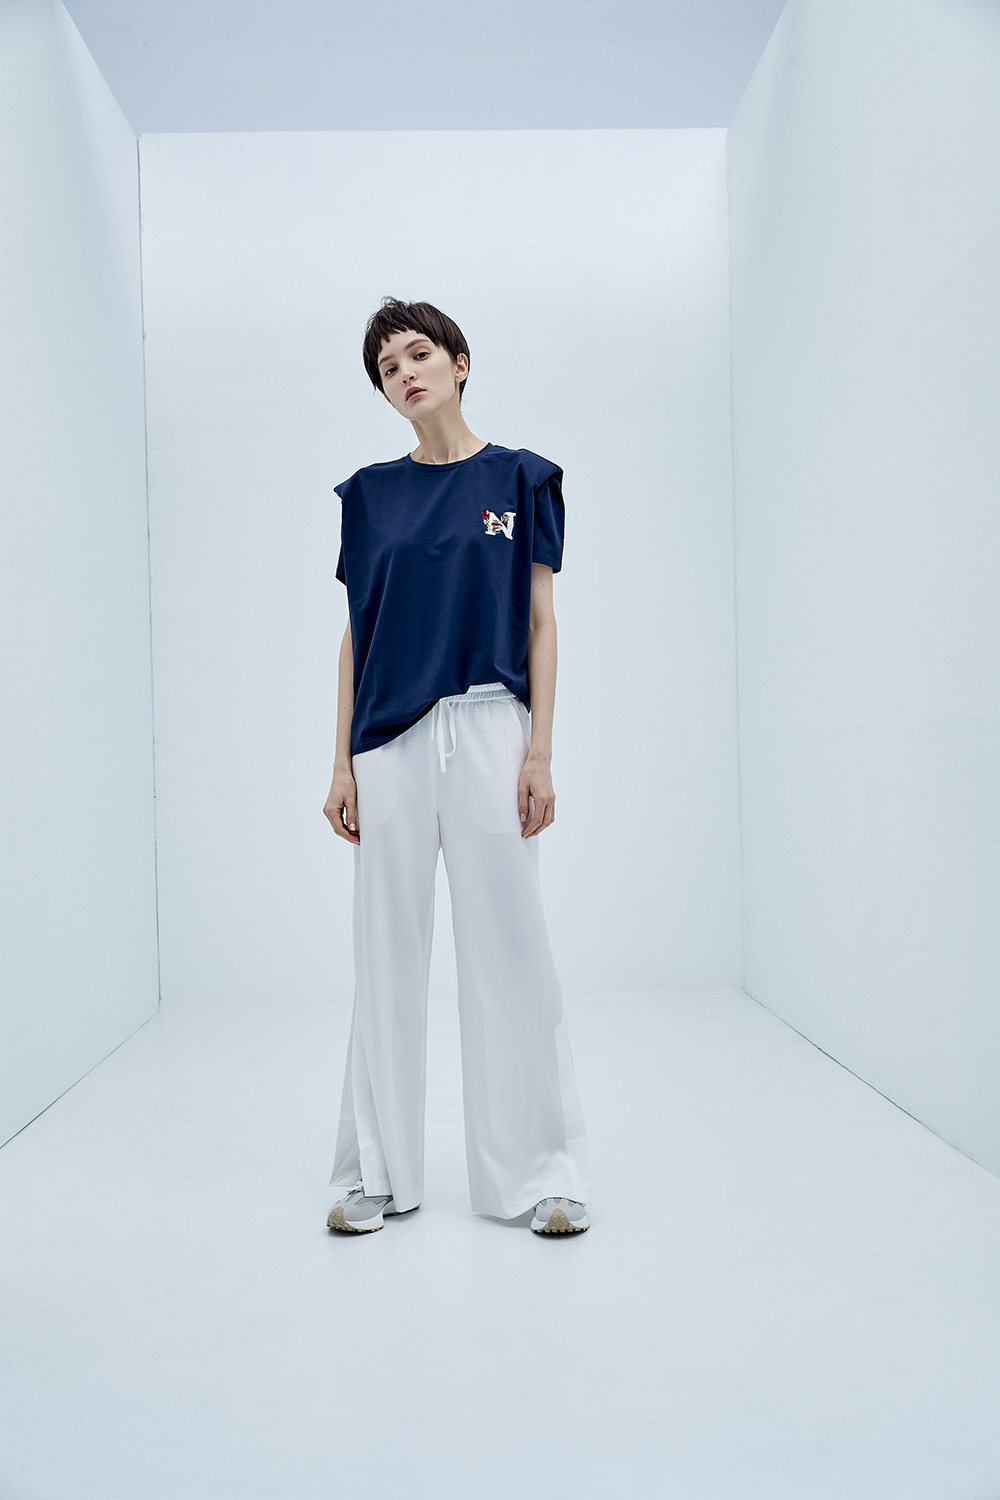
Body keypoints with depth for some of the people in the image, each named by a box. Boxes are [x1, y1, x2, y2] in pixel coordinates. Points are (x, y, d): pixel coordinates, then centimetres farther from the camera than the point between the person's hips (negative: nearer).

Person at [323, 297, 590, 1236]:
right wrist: (343, 762, 5)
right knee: (387, 952, 6)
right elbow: (356, 634, 11)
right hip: (391, 741, 3)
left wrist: (539, 752, -7)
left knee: (508, 946, 0)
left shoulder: (521, 480, 7)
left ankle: (541, 1173, 13)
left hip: (487, 729, -2)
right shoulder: (370, 494, 13)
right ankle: (379, 1172, 19)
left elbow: (541, 625, 3)